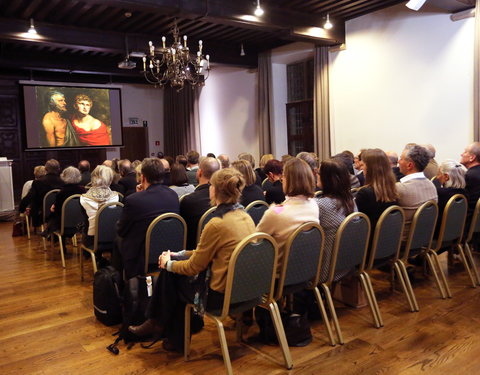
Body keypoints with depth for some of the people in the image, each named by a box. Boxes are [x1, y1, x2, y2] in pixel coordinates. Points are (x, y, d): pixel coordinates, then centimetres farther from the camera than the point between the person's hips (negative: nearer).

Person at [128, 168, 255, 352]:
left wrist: (168, 263, 6)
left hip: (221, 294, -8)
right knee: (172, 264, 14)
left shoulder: (217, 224, -24)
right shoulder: (245, 216, 3)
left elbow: (193, 267, -12)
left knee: (172, 274, 13)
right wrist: (178, 255, 15)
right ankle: (157, 322, 27)